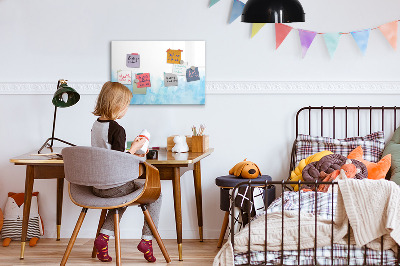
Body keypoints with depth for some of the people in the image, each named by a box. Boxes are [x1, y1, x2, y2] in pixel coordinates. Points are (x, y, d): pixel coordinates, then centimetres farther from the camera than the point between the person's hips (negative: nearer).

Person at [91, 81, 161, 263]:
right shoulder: (117, 130, -20)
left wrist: (130, 154, 19)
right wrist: (134, 148, -9)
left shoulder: (96, 125, 6)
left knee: (123, 196, 35)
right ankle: (147, 240, 9)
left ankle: (104, 236, 18)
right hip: (114, 186, -8)